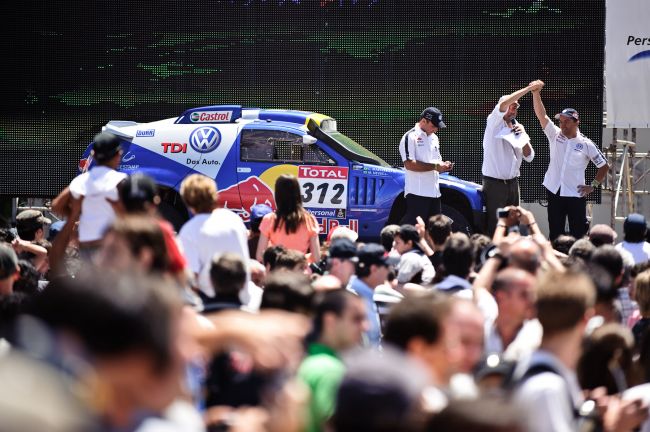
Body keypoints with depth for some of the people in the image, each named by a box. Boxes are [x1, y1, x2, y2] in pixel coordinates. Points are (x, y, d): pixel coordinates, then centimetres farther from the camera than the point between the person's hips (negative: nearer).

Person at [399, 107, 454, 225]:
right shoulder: (410, 137, -8)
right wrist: (435, 166, -18)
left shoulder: (434, 138, 19)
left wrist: (443, 166, 4)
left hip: (434, 192, 8)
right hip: (417, 193, -8)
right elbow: (409, 164, -18)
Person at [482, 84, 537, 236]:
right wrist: (528, 88, -22)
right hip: (494, 182, -6)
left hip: (512, 183, 6)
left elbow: (529, 157, 10)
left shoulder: (518, 128, 14)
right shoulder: (494, 124, -3)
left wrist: (523, 136, -5)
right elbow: (503, 104, -23)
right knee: (494, 225, -8)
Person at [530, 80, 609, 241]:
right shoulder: (555, 135, 1)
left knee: (578, 234, 1)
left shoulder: (586, 144, -5)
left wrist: (593, 186, -2)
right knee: (555, 233, 9)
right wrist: (536, 92, -24)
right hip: (554, 192, 3)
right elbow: (541, 115, -11)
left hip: (576, 195, -3)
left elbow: (604, 166, 4)